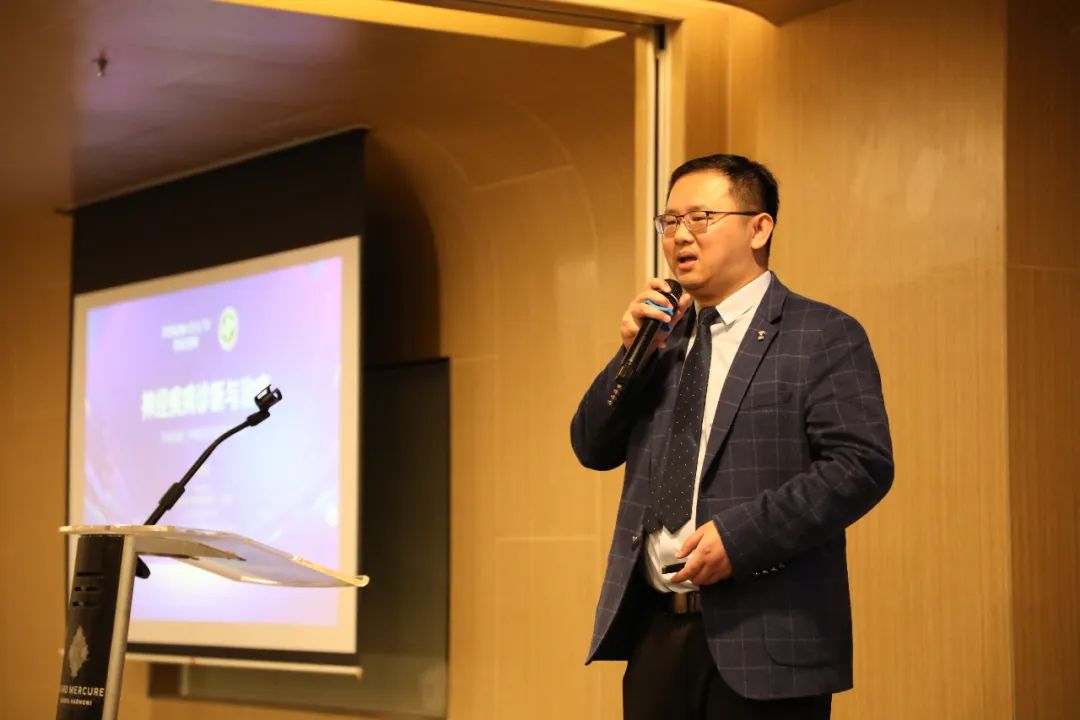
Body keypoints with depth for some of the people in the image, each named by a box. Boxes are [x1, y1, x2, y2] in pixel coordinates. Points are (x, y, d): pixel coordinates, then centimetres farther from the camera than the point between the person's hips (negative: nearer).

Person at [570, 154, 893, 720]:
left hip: (762, 639, -5)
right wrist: (633, 352, -1)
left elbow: (862, 466, -13)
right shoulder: (667, 337, 16)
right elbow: (593, 449, 14)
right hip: (654, 631, 6)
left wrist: (739, 536, -20)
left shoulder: (824, 337, -4)